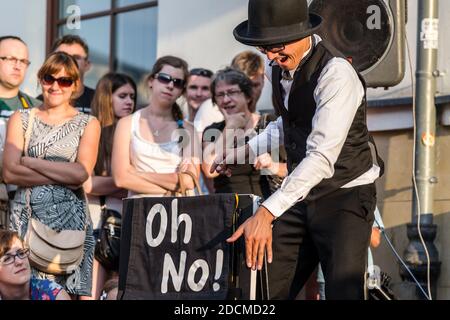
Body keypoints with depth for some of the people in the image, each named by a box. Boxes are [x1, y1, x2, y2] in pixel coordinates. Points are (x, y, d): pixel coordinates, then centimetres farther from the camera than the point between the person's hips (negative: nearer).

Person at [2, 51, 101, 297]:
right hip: (27, 213, 1)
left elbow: (82, 173, -8)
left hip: (70, 215, -1)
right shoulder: (21, 119, 10)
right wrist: (63, 176, -9)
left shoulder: (88, 124, 8)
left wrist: (31, 162, -6)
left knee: (66, 289, -4)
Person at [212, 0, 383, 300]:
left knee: (343, 292, -17)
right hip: (301, 193, 7)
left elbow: (322, 157, -33)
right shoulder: (277, 65, 3)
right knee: (265, 289, 2)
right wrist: (246, 151, 9)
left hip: (345, 196, -7)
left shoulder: (336, 75, -24)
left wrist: (267, 213, -39)